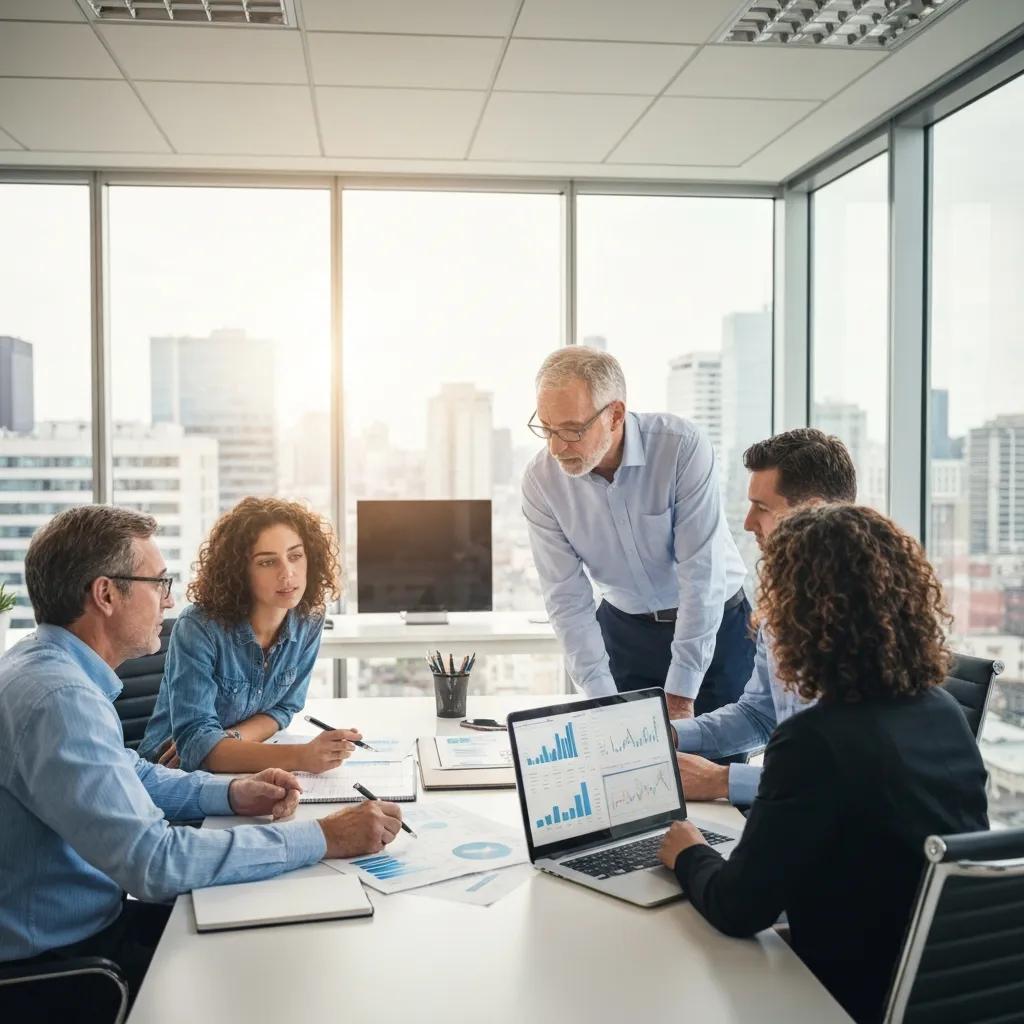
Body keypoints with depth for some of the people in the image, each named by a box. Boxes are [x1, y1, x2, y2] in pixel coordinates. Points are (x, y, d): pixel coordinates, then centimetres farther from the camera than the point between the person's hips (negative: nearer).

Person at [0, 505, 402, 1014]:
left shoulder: (47, 663, 4)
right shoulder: (58, 698, -29)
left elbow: (127, 775, 16)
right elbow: (154, 861, -34)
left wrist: (231, 793, 0)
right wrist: (322, 838, -28)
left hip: (87, 915, 9)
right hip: (60, 957, -9)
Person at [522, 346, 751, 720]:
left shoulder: (681, 447, -25)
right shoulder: (540, 480, -15)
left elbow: (701, 575, -25)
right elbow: (567, 599, -13)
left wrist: (679, 697, -23)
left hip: (714, 624, -2)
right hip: (624, 629, 2)